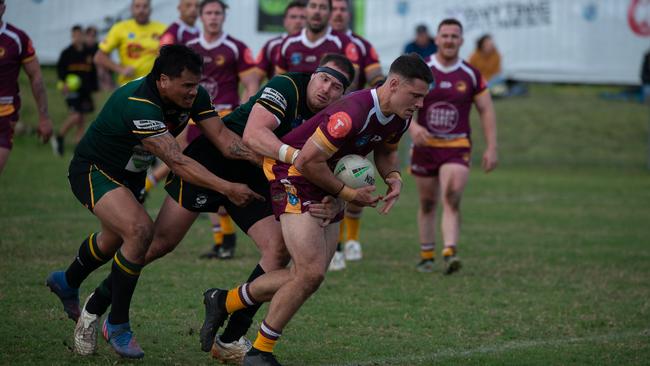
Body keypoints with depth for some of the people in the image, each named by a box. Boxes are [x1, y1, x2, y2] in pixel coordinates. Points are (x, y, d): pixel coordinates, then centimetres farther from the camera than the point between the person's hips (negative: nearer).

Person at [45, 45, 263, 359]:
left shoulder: (193, 96, -15)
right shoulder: (138, 105, -39)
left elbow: (222, 136, -20)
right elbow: (177, 162, -42)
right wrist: (227, 188, -45)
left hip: (130, 174, 9)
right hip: (93, 171, -9)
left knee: (117, 237, 29)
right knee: (139, 230, -29)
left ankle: (66, 283, 60)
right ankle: (117, 326, -14)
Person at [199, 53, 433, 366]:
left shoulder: (400, 119, -3)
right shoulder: (353, 113, -32)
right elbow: (308, 161, -27)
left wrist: (393, 177, -2)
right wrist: (347, 193, -17)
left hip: (327, 188, 9)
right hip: (294, 176, -9)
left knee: (307, 276, 7)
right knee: (310, 273, -18)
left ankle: (224, 302, 25)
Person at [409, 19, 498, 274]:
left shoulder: (471, 75, 1)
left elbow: (486, 111, 5)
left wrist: (491, 148, -1)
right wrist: (412, 127, -26)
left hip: (457, 148, -1)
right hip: (425, 146, 1)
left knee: (452, 201, -18)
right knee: (427, 203, 11)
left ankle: (450, 253, -27)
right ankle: (426, 256, 24)